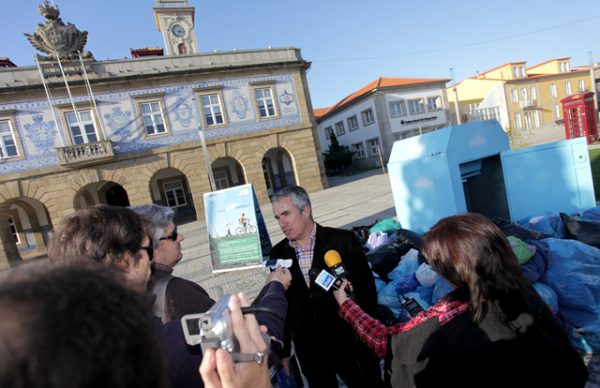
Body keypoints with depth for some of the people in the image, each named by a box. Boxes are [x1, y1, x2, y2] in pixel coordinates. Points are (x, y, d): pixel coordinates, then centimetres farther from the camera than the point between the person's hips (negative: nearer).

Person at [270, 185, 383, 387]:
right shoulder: (278, 253, -4)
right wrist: (283, 351, 7)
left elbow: (366, 291, -9)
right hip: (309, 353, 3)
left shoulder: (343, 241, -15)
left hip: (352, 344, -2)